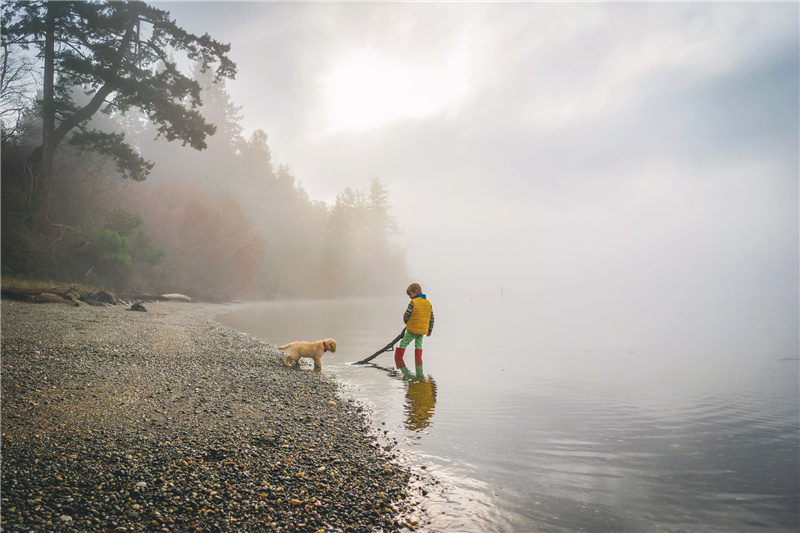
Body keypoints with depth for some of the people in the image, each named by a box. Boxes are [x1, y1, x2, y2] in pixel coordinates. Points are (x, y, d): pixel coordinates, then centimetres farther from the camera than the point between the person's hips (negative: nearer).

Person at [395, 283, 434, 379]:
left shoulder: (413, 302, -12)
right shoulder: (428, 303, 9)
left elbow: (406, 315, -9)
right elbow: (431, 318, 12)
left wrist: (406, 322, 13)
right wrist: (430, 330, 20)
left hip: (412, 329, -6)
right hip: (423, 330, 6)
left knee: (403, 345, 4)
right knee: (418, 347, 15)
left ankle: (403, 369, 2)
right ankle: (419, 372, 11)